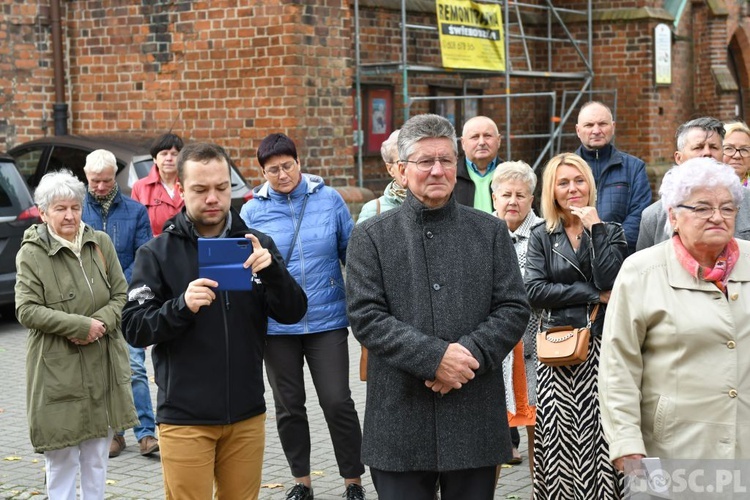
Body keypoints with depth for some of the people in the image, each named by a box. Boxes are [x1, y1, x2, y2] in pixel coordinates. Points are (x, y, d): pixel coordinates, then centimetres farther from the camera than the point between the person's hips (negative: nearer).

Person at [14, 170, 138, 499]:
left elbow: (121, 295, 7)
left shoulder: (100, 243, 4)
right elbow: (27, 310, -12)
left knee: (97, 456, 13)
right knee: (62, 459, 1)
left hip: (103, 365, 4)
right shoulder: (31, 253, -7)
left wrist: (101, 323, -13)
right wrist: (82, 326, -17)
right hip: (57, 369, -4)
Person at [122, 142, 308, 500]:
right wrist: (181, 306, -24)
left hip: (247, 416, 3)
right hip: (185, 418, -3)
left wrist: (272, 270, -20)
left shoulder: (255, 244, 6)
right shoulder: (157, 254, -1)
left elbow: (293, 313, -1)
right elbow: (134, 329, -6)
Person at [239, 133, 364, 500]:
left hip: (327, 320, -1)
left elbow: (351, 253, 4)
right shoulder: (252, 211, -1)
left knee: (338, 402, -2)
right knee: (289, 406, 12)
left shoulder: (329, 199, -2)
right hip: (277, 324, 1)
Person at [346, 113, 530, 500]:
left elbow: (513, 308, 3)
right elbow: (366, 316, -6)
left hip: (475, 415, 2)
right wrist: (435, 358, -16)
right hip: (400, 417, -1)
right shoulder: (371, 237, 4)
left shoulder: (491, 231, 9)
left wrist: (469, 355, -13)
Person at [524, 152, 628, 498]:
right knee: (559, 437, -4)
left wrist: (595, 229, -6)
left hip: (601, 346, 0)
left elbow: (610, 283, -7)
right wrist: (593, 295, -7)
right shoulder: (542, 237, 10)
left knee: (601, 434, -6)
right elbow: (533, 291, -5)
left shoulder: (611, 232, 10)